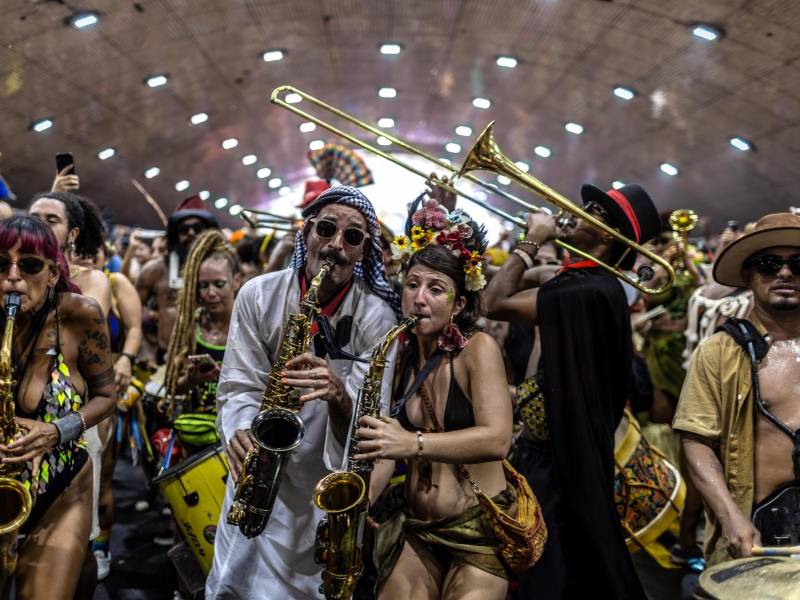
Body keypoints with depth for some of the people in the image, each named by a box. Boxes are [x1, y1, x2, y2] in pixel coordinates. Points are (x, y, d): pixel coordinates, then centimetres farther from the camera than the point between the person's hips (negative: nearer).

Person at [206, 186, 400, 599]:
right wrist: (240, 433, -28)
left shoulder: (377, 318, -14)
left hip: (326, 488, -2)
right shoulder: (258, 295, -6)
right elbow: (239, 386, -8)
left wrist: (339, 396, -38)